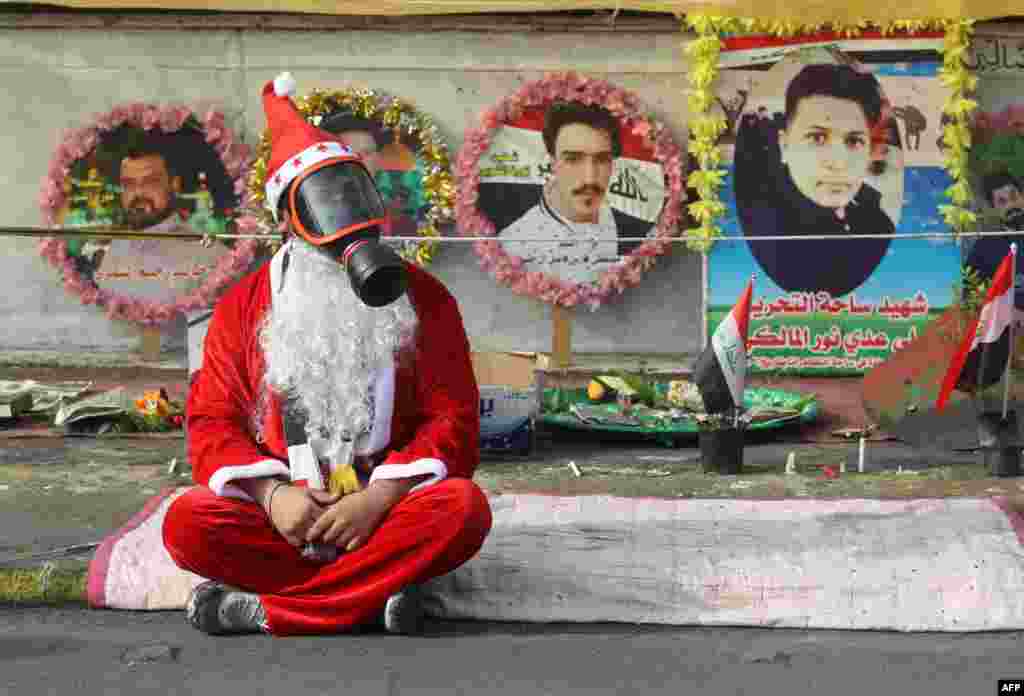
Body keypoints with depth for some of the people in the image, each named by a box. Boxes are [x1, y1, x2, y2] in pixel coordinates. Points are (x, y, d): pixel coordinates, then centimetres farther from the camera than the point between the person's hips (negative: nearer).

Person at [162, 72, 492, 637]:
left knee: (464, 509, -32)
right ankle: (373, 591, -24)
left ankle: (261, 607, -26)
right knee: (186, 524, -28)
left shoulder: (422, 299, 4)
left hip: (385, 505, 0)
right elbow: (213, 421, 2)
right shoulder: (242, 307, 7)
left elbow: (452, 421, -3)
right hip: (282, 509, 0)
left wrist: (376, 498, -18)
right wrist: (271, 494, -18)